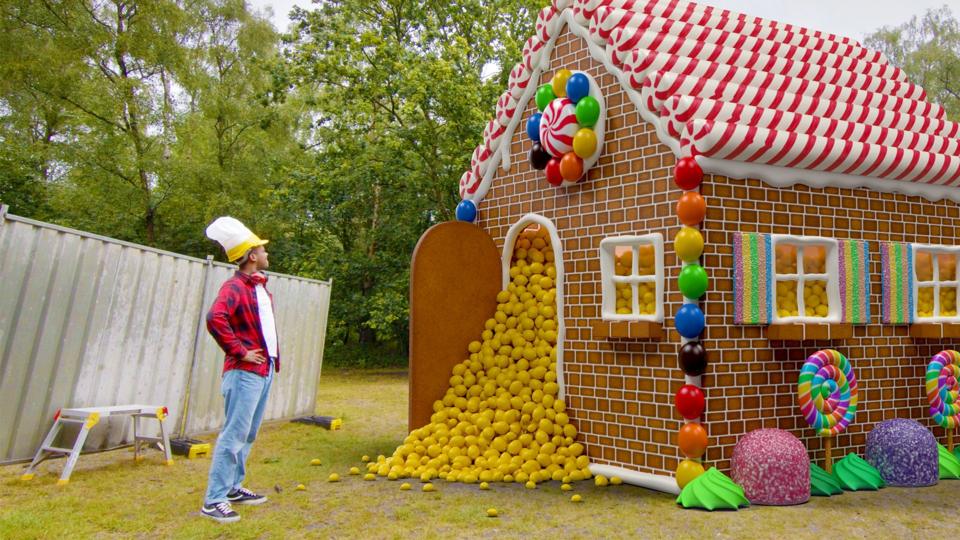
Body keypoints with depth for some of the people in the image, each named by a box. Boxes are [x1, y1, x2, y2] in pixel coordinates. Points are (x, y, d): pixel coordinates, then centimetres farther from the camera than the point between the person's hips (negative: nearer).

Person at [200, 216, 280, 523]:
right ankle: (214, 501, -2)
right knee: (234, 435, -8)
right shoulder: (235, 287, -13)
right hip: (245, 372, -9)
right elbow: (215, 318, -31)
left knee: (248, 435, 16)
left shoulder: (260, 285, 15)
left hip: (264, 370, 9)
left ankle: (233, 488, 27)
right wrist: (238, 351, -23)